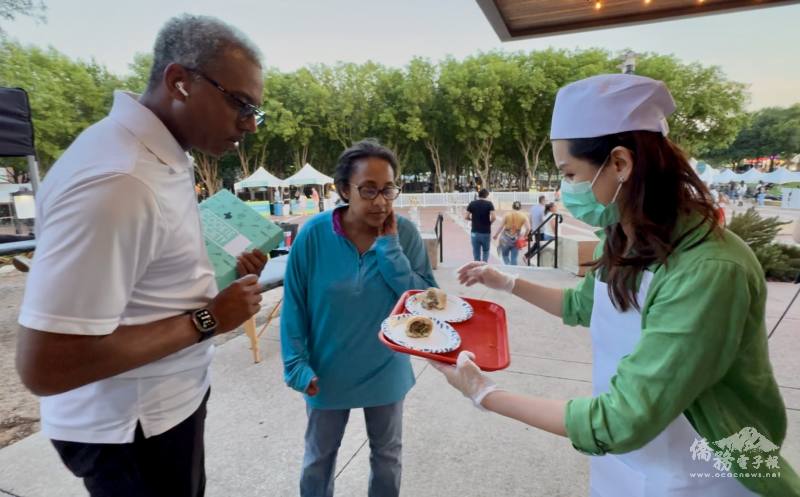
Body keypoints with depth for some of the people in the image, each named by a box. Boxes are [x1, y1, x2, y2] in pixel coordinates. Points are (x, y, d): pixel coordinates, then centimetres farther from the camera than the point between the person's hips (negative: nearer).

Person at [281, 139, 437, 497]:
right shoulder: (314, 235, -18)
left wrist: (390, 246, -25)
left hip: (385, 372, 1)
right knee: (318, 459, 23)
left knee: (387, 455, 25)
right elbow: (294, 307, -9)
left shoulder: (405, 233, -14)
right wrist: (297, 366, -11)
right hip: (327, 373, -1)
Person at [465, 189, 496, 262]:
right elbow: (494, 217, -16)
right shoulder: (489, 204, -5)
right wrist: (490, 222, 4)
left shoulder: (472, 203, 1)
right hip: (486, 232, -1)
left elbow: (466, 217, -2)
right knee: (485, 251, 18)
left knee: (476, 254, 10)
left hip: (475, 233, 2)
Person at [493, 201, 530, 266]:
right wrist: (524, 236, 8)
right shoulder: (523, 216, 0)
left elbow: (501, 226, -4)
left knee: (505, 255, 15)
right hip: (516, 240, 1)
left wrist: (496, 235, 8)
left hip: (506, 238, -1)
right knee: (514, 258, 7)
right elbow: (528, 228, -7)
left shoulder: (507, 215, -3)